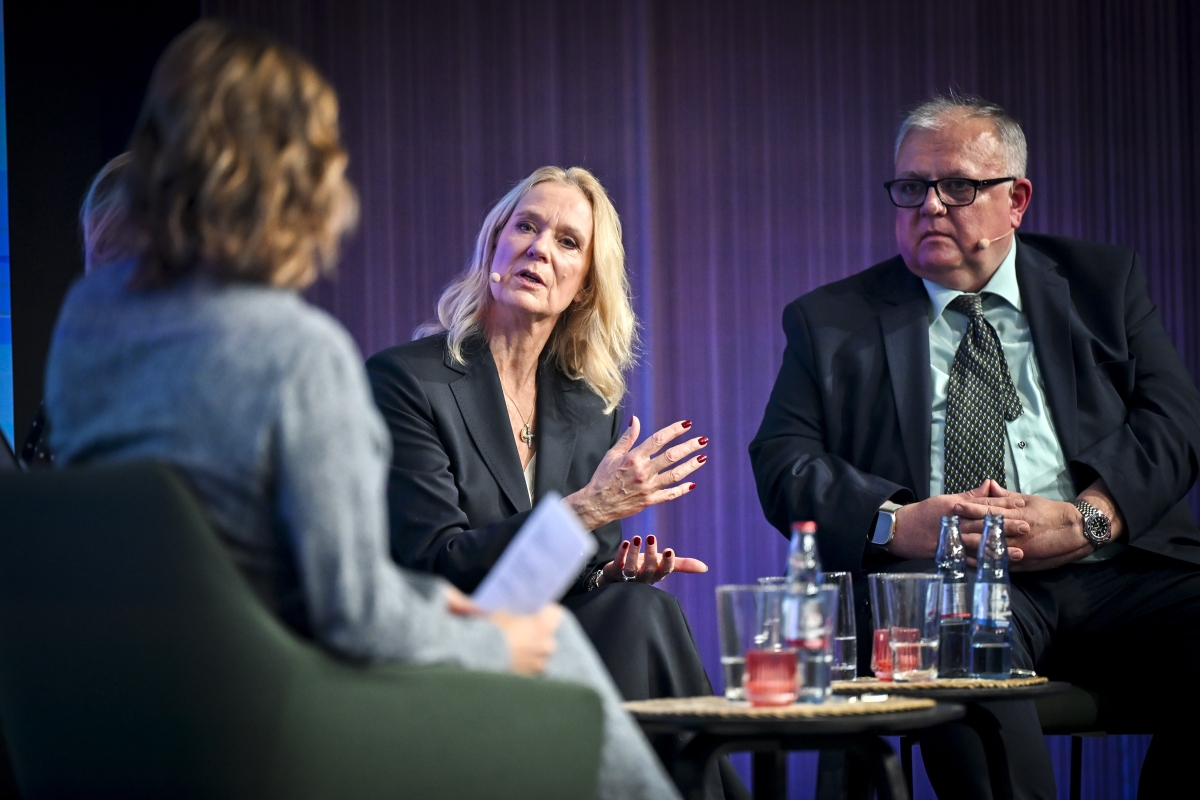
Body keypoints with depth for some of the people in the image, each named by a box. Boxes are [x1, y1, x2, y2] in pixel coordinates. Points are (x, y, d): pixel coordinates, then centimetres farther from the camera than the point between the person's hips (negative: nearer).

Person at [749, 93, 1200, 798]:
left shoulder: (1102, 283, 21)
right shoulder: (831, 322, 19)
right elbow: (783, 463, 8)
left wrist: (1088, 517, -11)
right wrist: (898, 523, -12)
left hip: (1117, 572, 2)